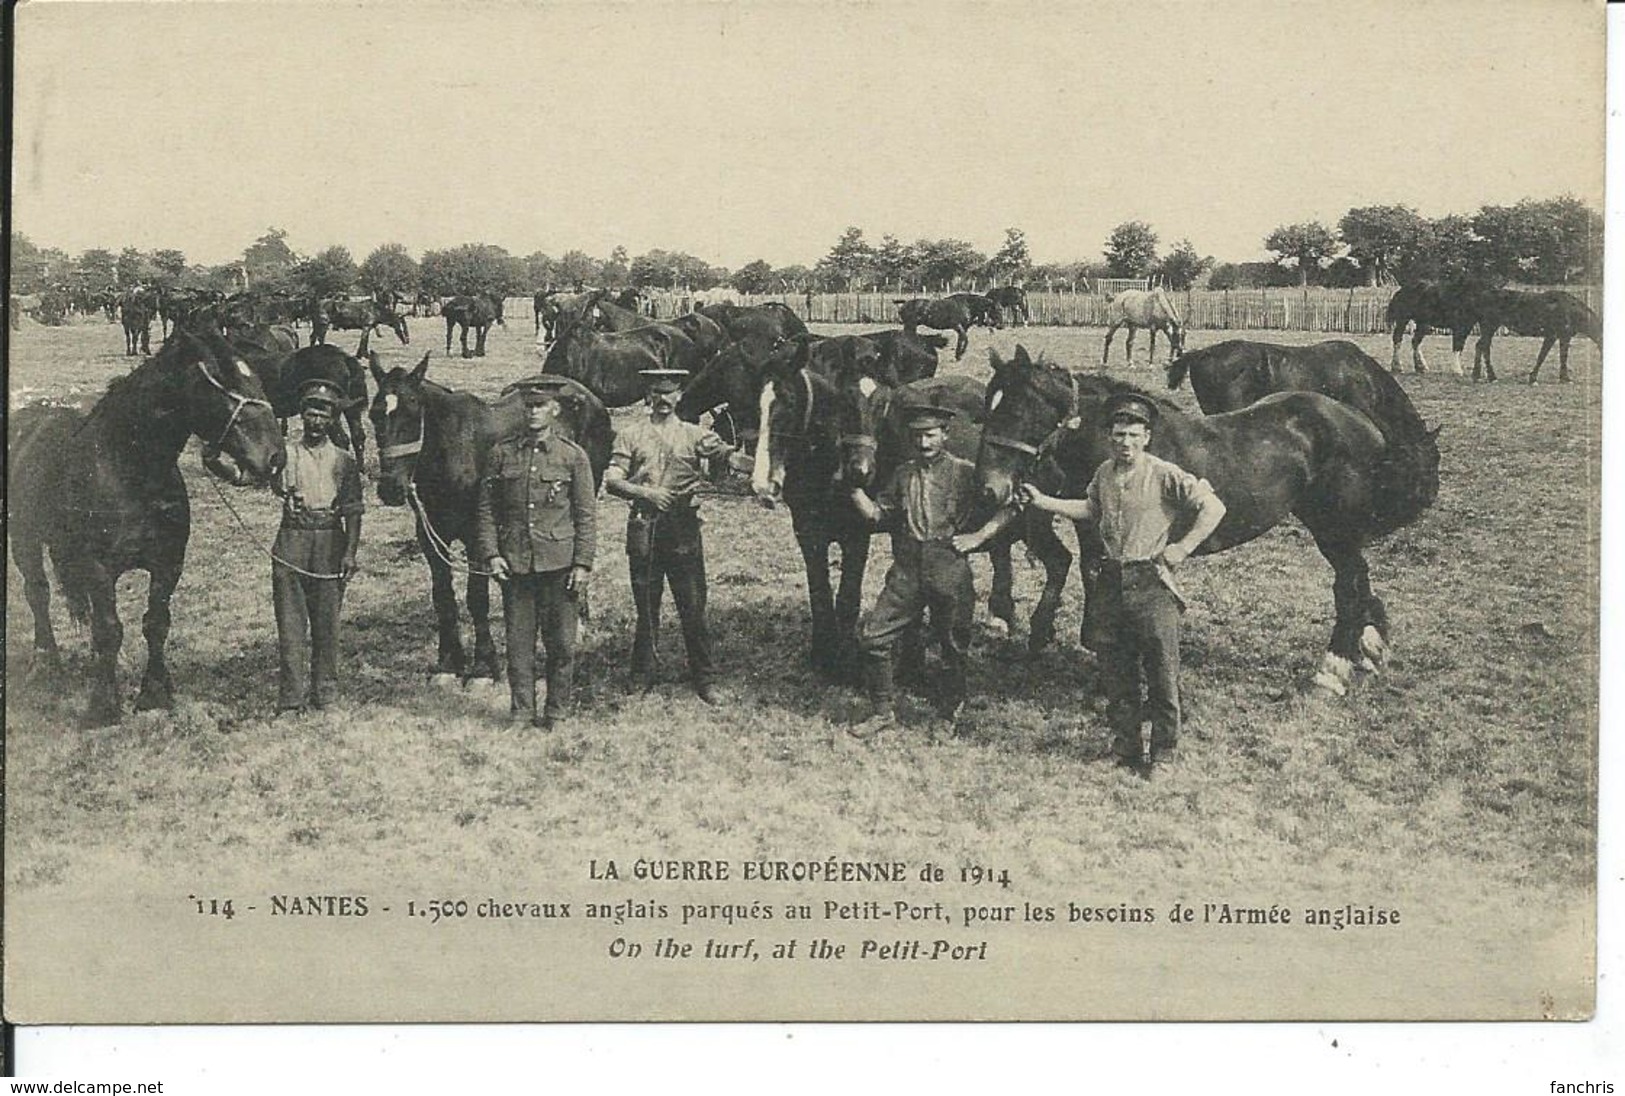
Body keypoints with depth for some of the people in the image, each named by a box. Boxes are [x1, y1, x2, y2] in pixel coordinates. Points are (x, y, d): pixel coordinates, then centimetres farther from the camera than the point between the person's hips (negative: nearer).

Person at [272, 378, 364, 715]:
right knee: (290, 623, -3)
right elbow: (276, 485, -7)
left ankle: (323, 692, 14)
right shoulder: (286, 455, 9)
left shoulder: (344, 460, 8)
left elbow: (353, 511, 4)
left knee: (326, 620, 4)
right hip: (292, 539, 0)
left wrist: (350, 551, -5)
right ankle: (291, 698, -2)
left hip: (331, 542, 0)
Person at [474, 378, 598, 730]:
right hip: (514, 562, 1)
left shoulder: (573, 456, 2)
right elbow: (486, 509, 7)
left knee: (561, 642, 3)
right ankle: (521, 711, 14)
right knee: (518, 641, 5)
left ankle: (557, 713, 14)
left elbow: (586, 515, 1)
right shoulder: (502, 454, 5)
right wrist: (490, 553, -4)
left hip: (559, 563, -1)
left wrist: (583, 565, -5)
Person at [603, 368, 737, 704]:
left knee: (694, 607, -1)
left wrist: (722, 450, -33)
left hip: (684, 528, 0)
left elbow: (725, 453, -10)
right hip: (644, 528, 0)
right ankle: (642, 679, 17)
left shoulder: (693, 434, 9)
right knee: (646, 608, 7)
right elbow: (611, 481, 0)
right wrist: (645, 493, -16)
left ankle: (705, 680, 6)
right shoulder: (630, 435, 8)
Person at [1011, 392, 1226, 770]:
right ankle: (1127, 749, 21)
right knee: (1116, 672, 10)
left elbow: (1213, 509, -10)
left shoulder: (1165, 475, -10)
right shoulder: (1104, 473, 9)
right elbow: (1091, 509, 28)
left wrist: (1183, 548, -11)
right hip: (1112, 580, 6)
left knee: (1162, 674, -1)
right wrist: (1043, 502, 21)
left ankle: (1163, 754, 9)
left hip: (1151, 583, -6)